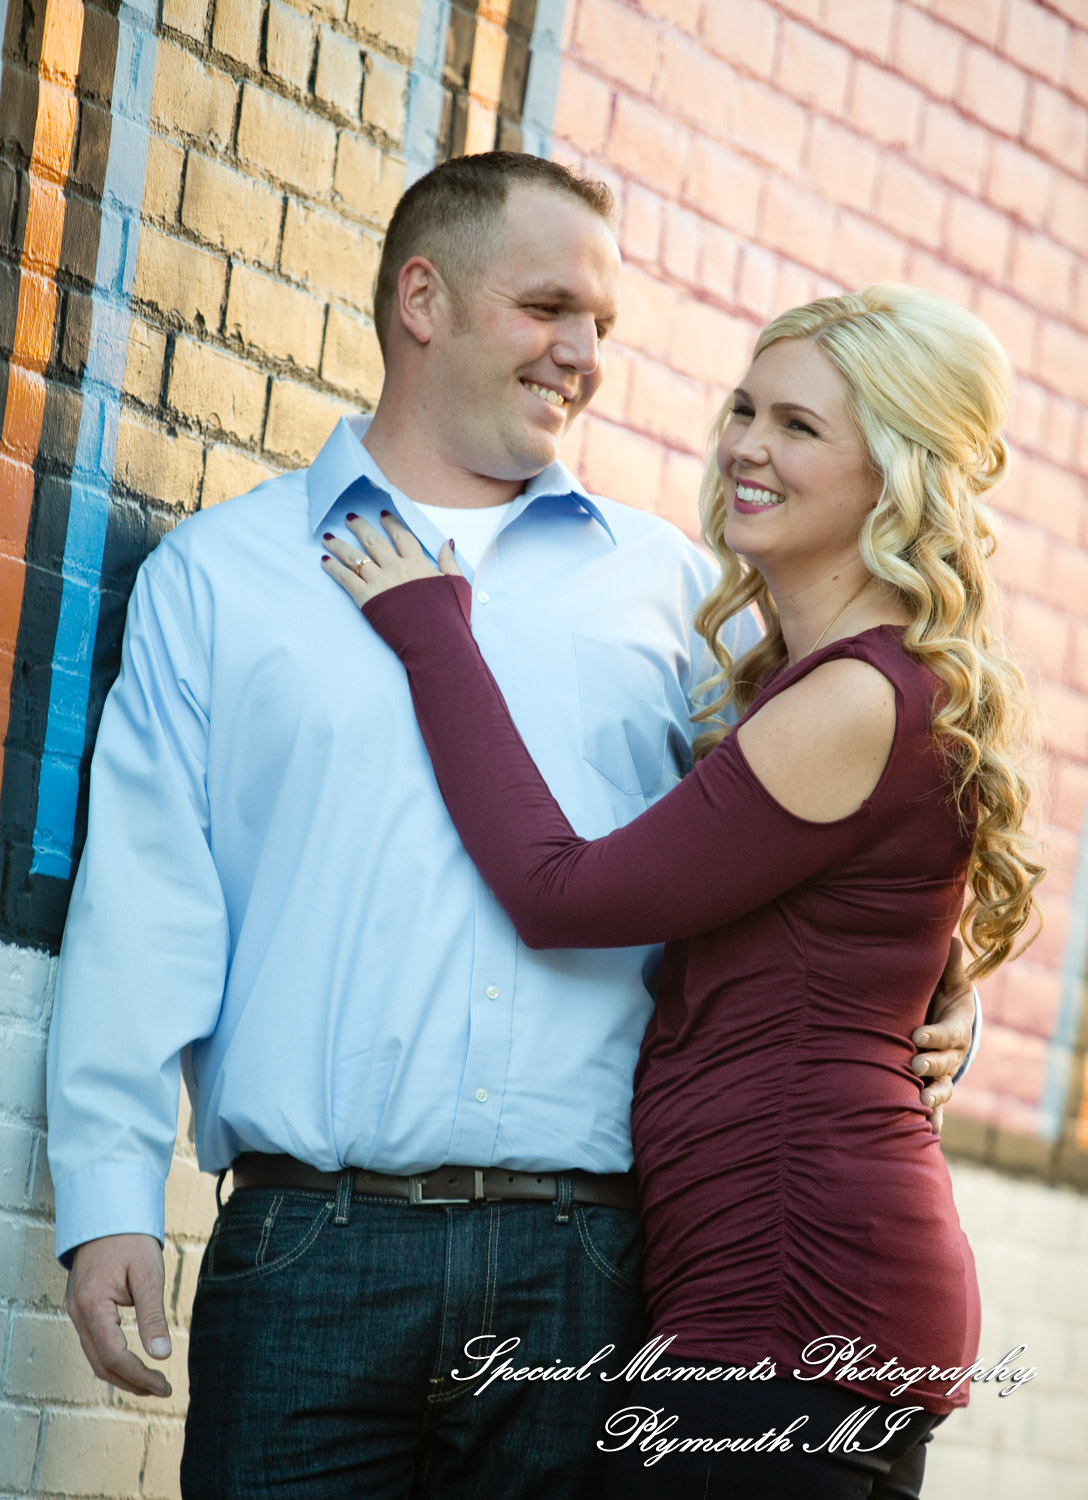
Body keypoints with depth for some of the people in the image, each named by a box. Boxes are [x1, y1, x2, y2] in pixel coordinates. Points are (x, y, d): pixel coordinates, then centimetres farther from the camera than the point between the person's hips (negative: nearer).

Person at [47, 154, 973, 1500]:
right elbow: (146, 893, 4)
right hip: (313, 1248, -1)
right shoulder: (218, 573, 12)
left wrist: (925, 998, 2)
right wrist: (111, 1195, -6)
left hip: (586, 1270, 2)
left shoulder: (670, 587, 17)